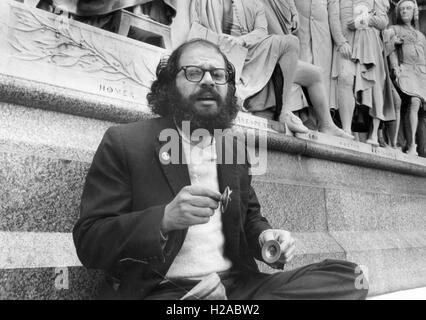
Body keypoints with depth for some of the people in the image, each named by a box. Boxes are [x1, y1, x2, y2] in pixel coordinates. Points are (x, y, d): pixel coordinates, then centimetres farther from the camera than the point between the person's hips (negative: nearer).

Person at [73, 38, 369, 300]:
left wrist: (265, 236, -2)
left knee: (347, 276, -12)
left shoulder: (234, 148, 12)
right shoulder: (124, 142, -4)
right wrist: (165, 218, -25)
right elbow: (88, 243, -7)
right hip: (164, 291, -7)